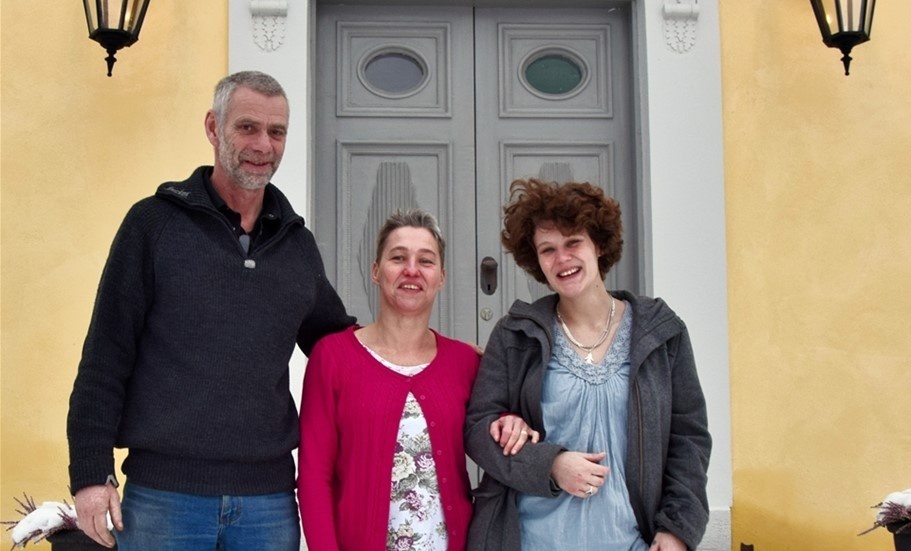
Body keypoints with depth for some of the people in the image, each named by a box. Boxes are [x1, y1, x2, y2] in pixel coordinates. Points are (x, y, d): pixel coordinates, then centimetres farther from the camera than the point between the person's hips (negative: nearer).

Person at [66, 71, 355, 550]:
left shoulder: (298, 243, 11)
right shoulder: (154, 223, -1)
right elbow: (106, 356, -3)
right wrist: (91, 472, -7)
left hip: (268, 497, 4)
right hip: (164, 491, -3)